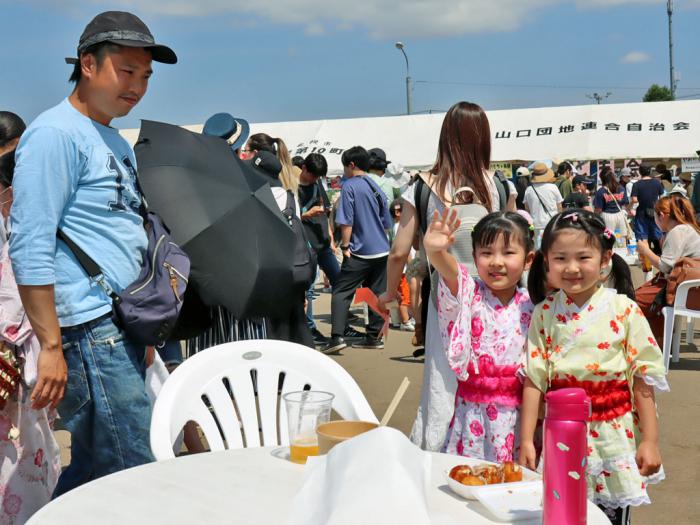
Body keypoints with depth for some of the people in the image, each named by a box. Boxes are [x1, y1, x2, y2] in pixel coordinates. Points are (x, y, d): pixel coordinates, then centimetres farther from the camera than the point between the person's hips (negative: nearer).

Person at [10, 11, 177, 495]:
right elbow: (30, 247, -15)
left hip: (123, 332, 9)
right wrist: (51, 347, -17)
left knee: (91, 474, 14)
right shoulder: (56, 133, -9)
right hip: (89, 331, -9)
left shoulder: (118, 144, 19)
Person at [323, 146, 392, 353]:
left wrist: (345, 246, -6)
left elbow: (346, 221, -12)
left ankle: (337, 336, -14)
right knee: (377, 294, 10)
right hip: (381, 250, 6)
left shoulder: (350, 186, -7)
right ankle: (374, 337, 13)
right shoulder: (376, 188, 13)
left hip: (360, 252, -6)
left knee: (341, 292, -4)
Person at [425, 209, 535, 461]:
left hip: (517, 411, 2)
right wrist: (434, 250, -50)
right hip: (473, 409, -2)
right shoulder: (470, 293, -5)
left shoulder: (530, 306, 2)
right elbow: (450, 271, -28)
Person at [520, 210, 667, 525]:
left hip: (613, 436, -1)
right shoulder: (544, 313, -2)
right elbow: (533, 380, -2)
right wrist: (525, 440, -3)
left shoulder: (624, 310, -7)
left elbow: (642, 379, -4)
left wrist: (650, 440, -4)